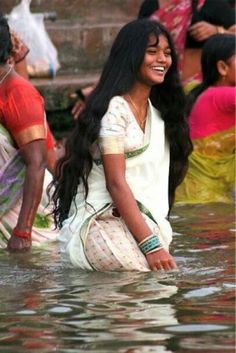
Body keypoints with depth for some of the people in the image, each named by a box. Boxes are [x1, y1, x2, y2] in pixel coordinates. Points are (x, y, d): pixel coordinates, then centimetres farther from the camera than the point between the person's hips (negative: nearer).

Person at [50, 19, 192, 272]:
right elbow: (115, 183, -14)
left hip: (146, 221, 8)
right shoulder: (114, 108, -8)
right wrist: (151, 245, -21)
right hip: (99, 221, -8)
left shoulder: (158, 111, 18)